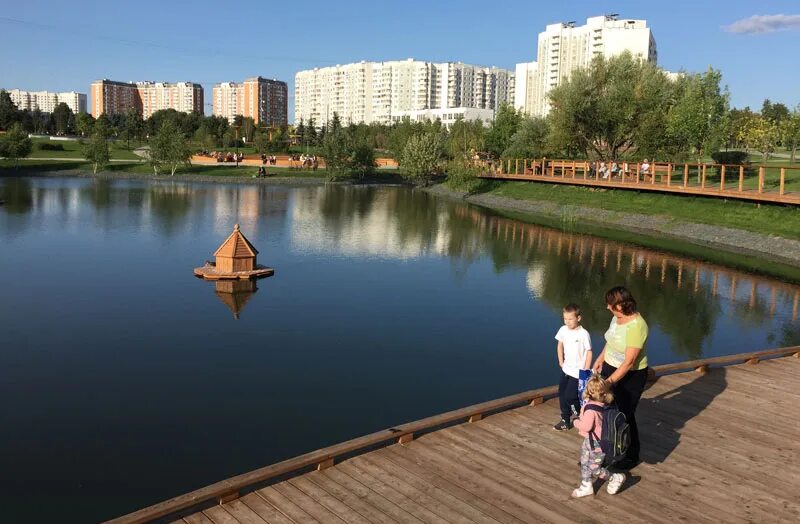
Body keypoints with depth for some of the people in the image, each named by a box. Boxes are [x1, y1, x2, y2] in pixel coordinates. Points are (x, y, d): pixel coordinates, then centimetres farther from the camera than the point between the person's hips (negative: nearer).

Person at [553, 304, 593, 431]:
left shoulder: (583, 334, -19)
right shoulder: (563, 330, -3)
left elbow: (589, 352, -12)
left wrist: (586, 371, -11)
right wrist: (561, 361, 8)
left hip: (578, 372, -6)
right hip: (566, 369, 6)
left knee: (570, 397, -7)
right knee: (562, 395, 11)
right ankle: (565, 420, 25)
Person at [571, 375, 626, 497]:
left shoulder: (590, 409, -32)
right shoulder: (603, 405, -5)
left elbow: (586, 426, -34)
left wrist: (576, 422, -15)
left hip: (596, 444, -9)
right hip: (589, 441, 9)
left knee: (594, 469, 8)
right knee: (584, 463, 20)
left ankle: (616, 478, 25)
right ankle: (586, 486, 33)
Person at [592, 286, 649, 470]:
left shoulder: (636, 326, -30)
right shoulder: (617, 317, -5)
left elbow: (629, 362, -30)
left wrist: (609, 382, -31)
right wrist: (600, 359, 19)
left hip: (630, 376, -7)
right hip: (611, 368, 7)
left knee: (625, 415, 7)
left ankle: (631, 456, 29)